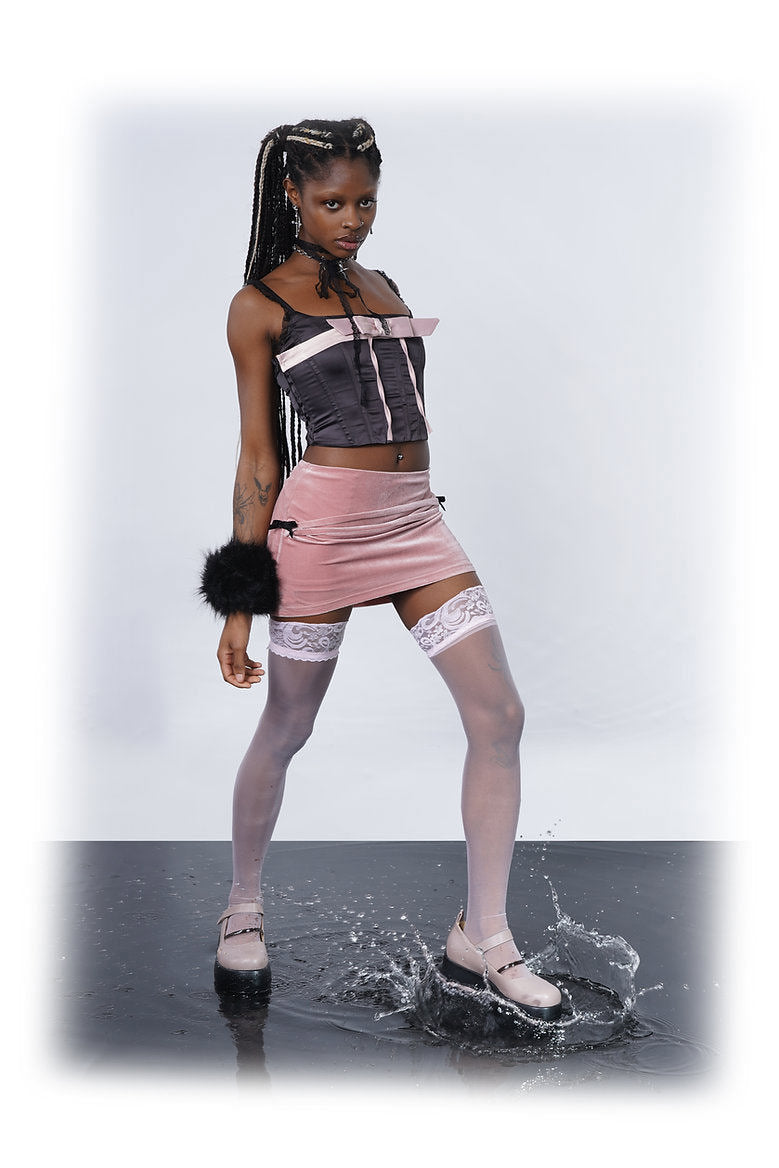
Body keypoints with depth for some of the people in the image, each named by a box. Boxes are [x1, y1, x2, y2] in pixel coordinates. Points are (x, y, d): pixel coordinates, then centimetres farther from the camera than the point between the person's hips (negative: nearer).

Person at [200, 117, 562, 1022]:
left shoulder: (381, 286, 18)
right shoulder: (259, 304, 0)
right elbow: (258, 454, -3)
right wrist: (240, 602, -6)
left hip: (415, 519, 6)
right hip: (321, 522, -6)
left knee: (500, 716, -4)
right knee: (286, 728, 6)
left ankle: (481, 939, 7)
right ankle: (243, 910, 31)